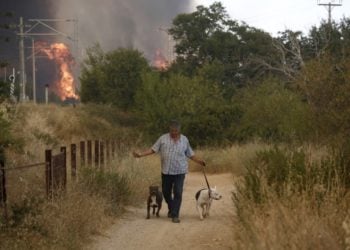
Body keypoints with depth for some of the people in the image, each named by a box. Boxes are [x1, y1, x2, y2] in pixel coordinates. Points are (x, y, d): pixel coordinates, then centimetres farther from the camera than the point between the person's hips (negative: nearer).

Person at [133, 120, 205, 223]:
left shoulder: (184, 140, 4)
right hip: (166, 171, 1)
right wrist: (140, 155, -7)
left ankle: (175, 215, -2)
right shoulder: (163, 138, 1)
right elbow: (153, 150, 2)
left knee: (178, 193, -7)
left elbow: (190, 154, 11)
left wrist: (199, 161, -1)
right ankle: (171, 208, 37)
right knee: (166, 192, 11)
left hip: (179, 171, -1)